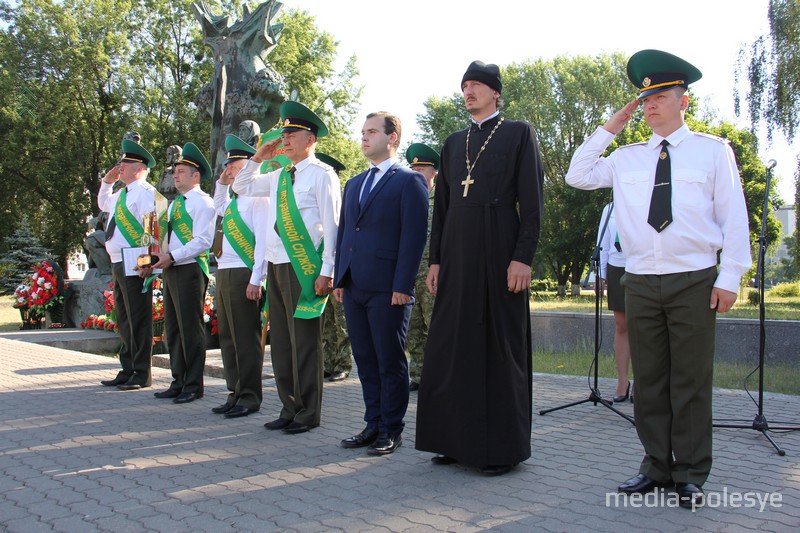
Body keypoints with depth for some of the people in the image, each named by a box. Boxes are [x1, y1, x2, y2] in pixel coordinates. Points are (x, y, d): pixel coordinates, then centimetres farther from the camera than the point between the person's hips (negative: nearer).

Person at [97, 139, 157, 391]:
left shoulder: (145, 192, -11)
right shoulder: (121, 194, 19)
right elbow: (103, 204, 40)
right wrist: (107, 182, 24)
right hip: (118, 264, 10)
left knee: (138, 320, -5)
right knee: (124, 320, 15)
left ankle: (141, 375, 2)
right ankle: (128, 371, 25)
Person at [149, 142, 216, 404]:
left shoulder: (202, 202, -8)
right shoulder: (175, 203, 20)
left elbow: (202, 241, -16)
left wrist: (172, 256, -19)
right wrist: (159, 257, 6)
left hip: (190, 270, -9)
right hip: (172, 271, 9)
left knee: (190, 329, -4)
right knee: (173, 329, 12)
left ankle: (193, 386, 4)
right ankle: (179, 382, 21)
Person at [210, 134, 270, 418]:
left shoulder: (256, 198, -10)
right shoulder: (234, 200, 17)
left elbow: (263, 241, -17)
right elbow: (219, 208, 40)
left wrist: (256, 280, -21)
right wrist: (221, 184, 23)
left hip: (243, 275, -10)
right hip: (225, 274, 10)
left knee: (246, 338, -3)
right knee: (228, 337, 13)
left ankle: (250, 398, 6)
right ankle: (235, 393, 22)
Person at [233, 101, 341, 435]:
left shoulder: (322, 175, -5)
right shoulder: (279, 176, 17)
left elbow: (332, 225, -10)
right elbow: (241, 187, 29)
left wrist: (326, 271, -17)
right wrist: (259, 157, 15)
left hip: (305, 267, -8)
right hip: (276, 266, 8)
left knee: (304, 342, -2)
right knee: (280, 341, 11)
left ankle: (307, 414, 8)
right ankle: (289, 409, 21)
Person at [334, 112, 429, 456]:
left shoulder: (409, 181, -2)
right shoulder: (353, 184, 21)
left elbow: (414, 236, -9)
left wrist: (402, 286, -16)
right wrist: (339, 279, 11)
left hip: (387, 289, -7)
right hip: (354, 287, 7)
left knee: (390, 362, 1)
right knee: (366, 361, 11)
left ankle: (392, 430, 11)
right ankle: (373, 424, 21)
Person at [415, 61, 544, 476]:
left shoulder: (518, 133, 3)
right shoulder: (454, 143, 19)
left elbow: (532, 201, -5)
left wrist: (522, 257, -14)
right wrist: (435, 259, 11)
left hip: (499, 253, -5)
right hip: (457, 255, 6)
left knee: (502, 346, 0)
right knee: (453, 345, 6)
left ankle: (504, 446, 9)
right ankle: (459, 439, 17)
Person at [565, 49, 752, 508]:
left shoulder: (713, 151, 5)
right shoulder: (627, 157, 12)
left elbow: (734, 217, 2)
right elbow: (577, 177, 15)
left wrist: (730, 277, -5)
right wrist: (609, 129, 10)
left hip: (694, 281, -3)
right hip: (640, 282, 3)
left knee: (691, 382, 1)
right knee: (649, 380, 8)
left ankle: (691, 475, 12)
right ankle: (657, 467, 19)